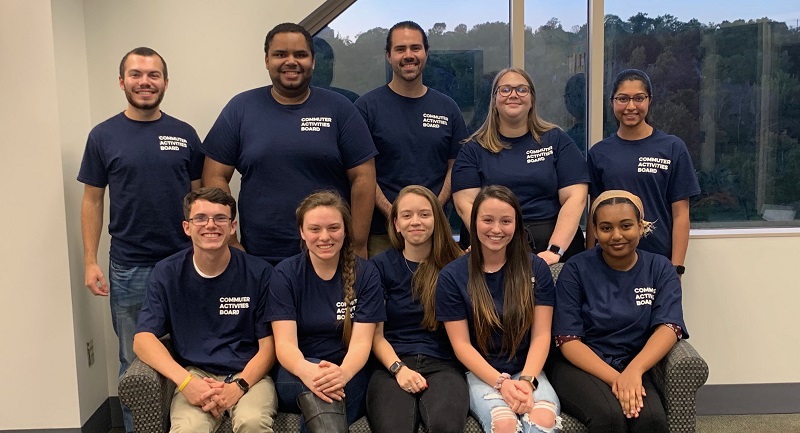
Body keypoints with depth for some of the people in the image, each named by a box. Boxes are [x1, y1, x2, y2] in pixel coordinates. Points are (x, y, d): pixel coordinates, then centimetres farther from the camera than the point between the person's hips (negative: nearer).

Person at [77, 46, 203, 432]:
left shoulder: (184, 134, 4)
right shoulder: (103, 136, 1)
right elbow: (92, 200, 3)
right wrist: (90, 261, -3)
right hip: (129, 268, -1)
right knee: (134, 362, 10)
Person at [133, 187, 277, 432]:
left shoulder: (259, 273, -1)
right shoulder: (167, 273, 4)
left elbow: (269, 344, 1)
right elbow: (143, 339, -1)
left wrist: (239, 386, -16)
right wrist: (186, 382, -17)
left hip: (248, 375, 0)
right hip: (194, 375, 0)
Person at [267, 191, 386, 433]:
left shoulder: (366, 274, -1)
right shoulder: (285, 274, -2)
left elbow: (361, 341, -10)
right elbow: (284, 342, -12)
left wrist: (342, 373, -34)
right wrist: (307, 370, -36)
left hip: (350, 376, 0)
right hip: (296, 377, 0)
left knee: (327, 387, -35)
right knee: (314, 383, -35)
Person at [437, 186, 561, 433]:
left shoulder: (536, 269, 3)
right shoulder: (452, 276, -1)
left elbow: (541, 335, 0)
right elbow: (461, 344, -3)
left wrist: (526, 380, -17)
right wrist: (501, 382, -15)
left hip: (527, 369, 1)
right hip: (480, 373, -1)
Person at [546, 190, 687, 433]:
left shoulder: (660, 269, 5)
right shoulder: (576, 270, -2)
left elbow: (669, 327, -10)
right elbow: (568, 340, -8)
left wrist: (633, 371, -28)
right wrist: (614, 378, -22)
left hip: (632, 366, 1)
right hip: (578, 365, -1)